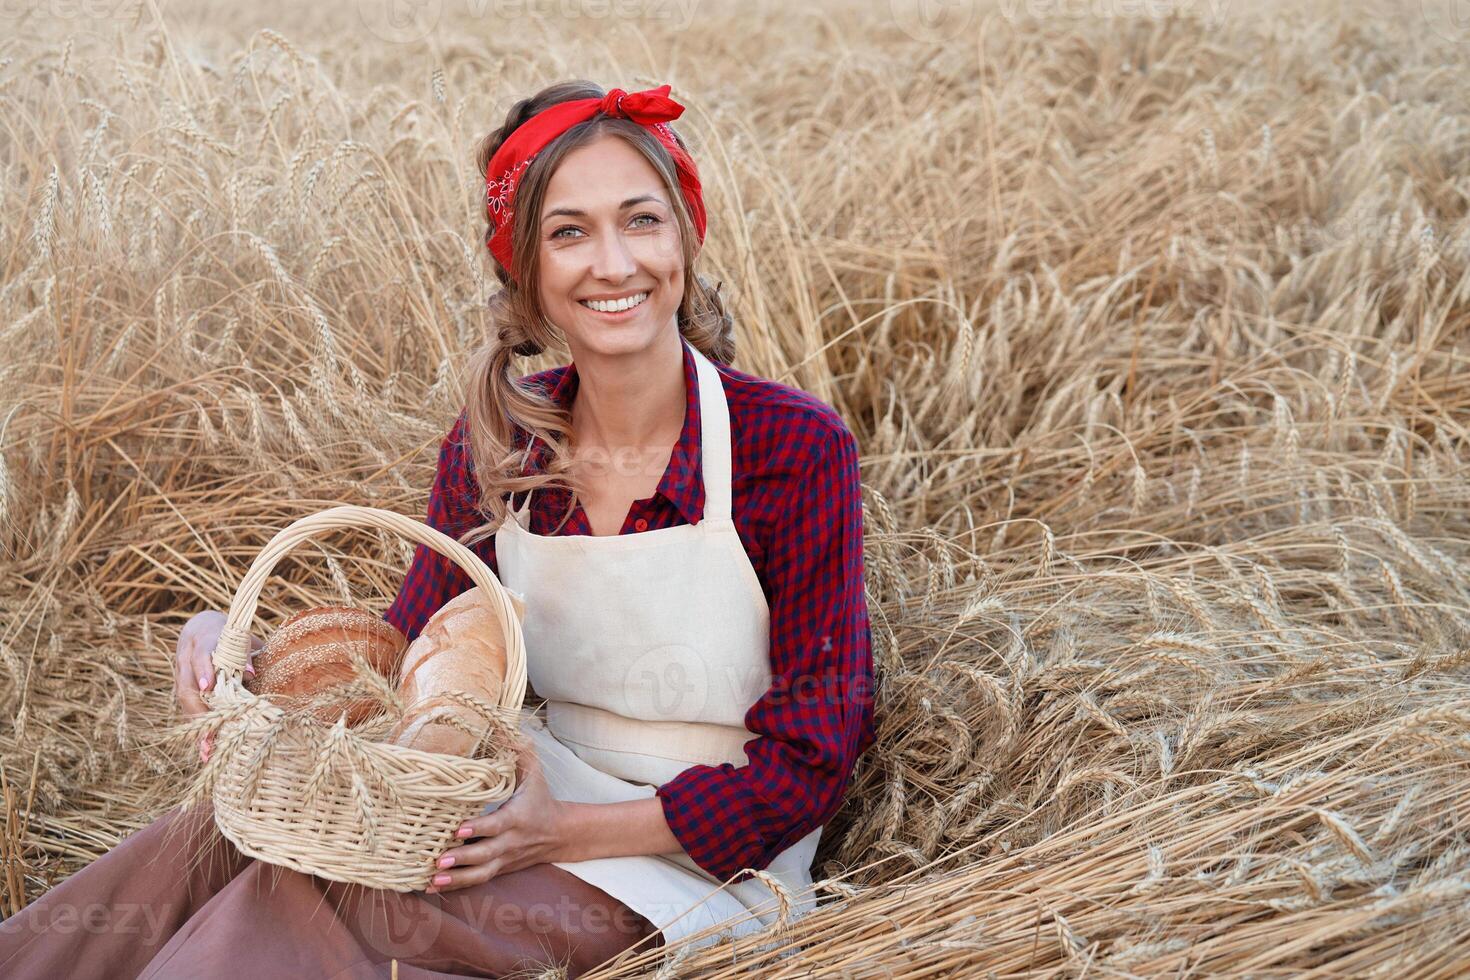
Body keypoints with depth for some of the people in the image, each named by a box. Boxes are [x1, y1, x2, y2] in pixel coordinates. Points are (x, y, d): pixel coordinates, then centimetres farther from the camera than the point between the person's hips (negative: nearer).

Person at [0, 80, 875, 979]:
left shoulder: (795, 448, -17)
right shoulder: (494, 444, -3)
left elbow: (805, 766, -14)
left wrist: (572, 831, -23)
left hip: (711, 863, -4)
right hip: (545, 796, 4)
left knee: (299, 893, -23)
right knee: (225, 833, -18)